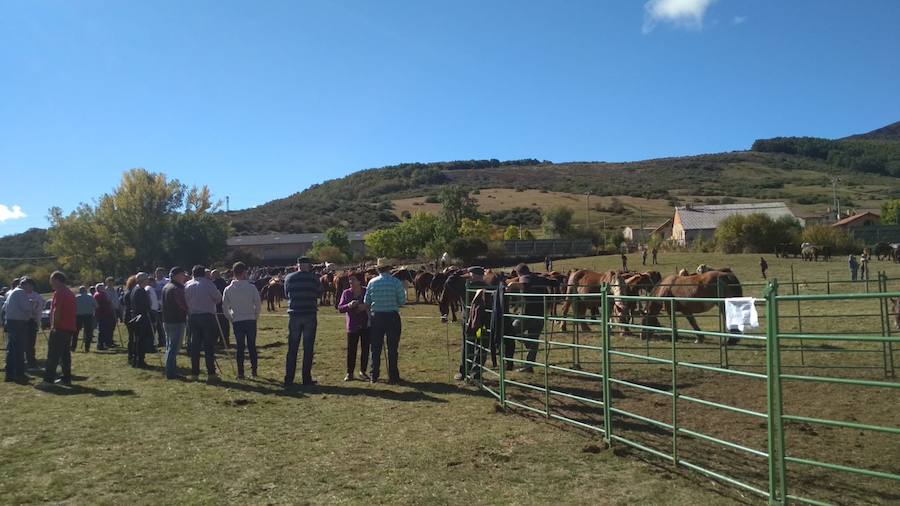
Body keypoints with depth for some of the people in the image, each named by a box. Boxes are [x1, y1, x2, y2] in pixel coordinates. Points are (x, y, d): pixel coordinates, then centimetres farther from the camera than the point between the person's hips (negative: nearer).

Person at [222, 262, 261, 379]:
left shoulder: (228, 289, -2)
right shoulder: (251, 287, -8)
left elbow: (225, 307, 3)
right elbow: (258, 304, -5)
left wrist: (231, 318, 15)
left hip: (237, 321, 1)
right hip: (251, 320, -1)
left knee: (240, 347, 8)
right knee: (252, 346, 10)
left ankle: (240, 373, 8)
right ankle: (253, 371, 12)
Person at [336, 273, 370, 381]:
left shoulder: (366, 291, -2)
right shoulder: (346, 293, 1)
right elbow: (340, 308, 1)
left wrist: (366, 306, -18)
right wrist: (349, 305, -19)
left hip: (366, 325, 0)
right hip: (352, 326, 0)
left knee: (365, 349, 5)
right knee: (351, 350, -1)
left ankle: (363, 371, 19)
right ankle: (349, 373, 9)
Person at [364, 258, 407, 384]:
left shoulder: (372, 282, -2)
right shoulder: (396, 282, -8)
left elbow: (366, 302, 2)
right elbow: (402, 301, -7)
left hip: (376, 317, 2)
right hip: (392, 316, -2)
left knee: (376, 348, 12)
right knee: (392, 348, 6)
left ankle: (374, 376, 17)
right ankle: (393, 377, 8)